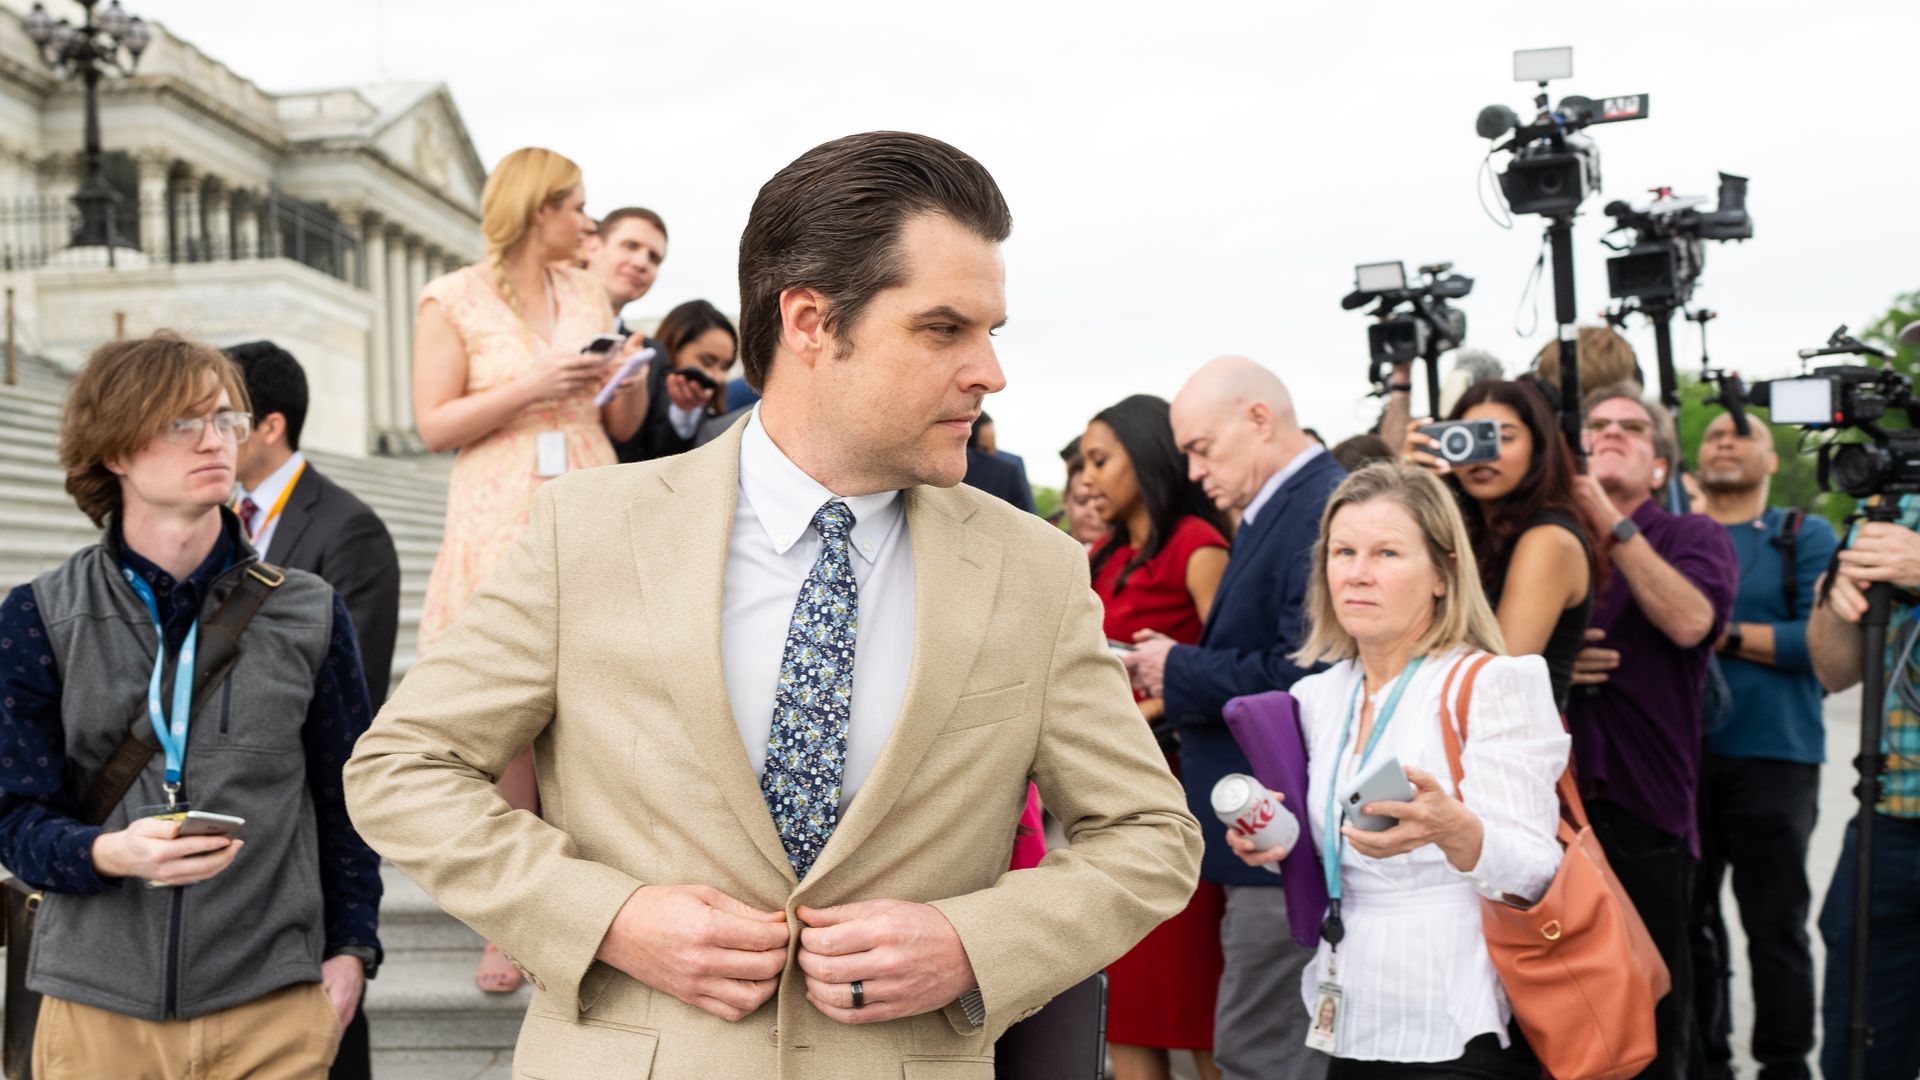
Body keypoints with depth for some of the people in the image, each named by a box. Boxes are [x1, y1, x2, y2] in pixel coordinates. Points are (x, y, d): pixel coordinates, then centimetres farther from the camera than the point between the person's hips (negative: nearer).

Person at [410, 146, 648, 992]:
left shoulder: (586, 293, 16)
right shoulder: (453, 299, 4)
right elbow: (435, 425, -3)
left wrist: (632, 380, -3)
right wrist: (531, 388, -12)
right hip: (501, 525, -3)